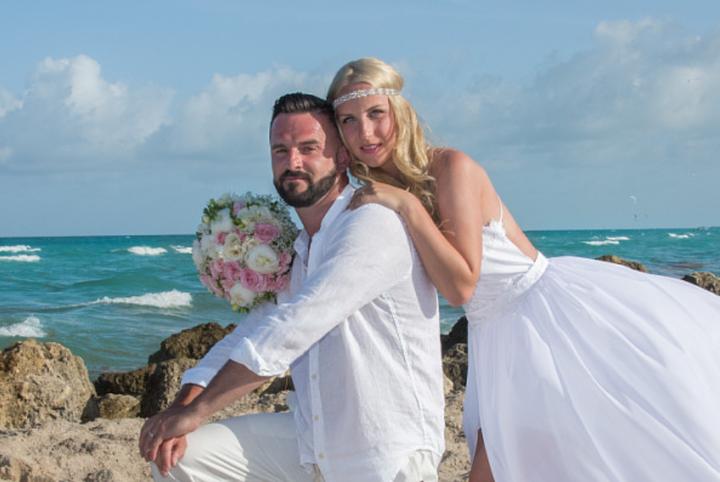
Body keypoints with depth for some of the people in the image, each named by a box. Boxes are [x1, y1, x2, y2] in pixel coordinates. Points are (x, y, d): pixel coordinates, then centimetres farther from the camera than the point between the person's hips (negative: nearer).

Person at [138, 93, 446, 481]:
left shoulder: (374, 223, -17)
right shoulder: (294, 254, 12)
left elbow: (292, 329, -24)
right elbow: (249, 336, 11)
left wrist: (195, 411, -23)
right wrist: (183, 404, -8)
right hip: (311, 444, 8)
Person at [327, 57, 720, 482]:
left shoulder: (450, 167, -18)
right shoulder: (371, 193, 2)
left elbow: (461, 283, -22)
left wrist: (407, 205, -26)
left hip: (553, 308, -6)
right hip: (501, 338, 6)